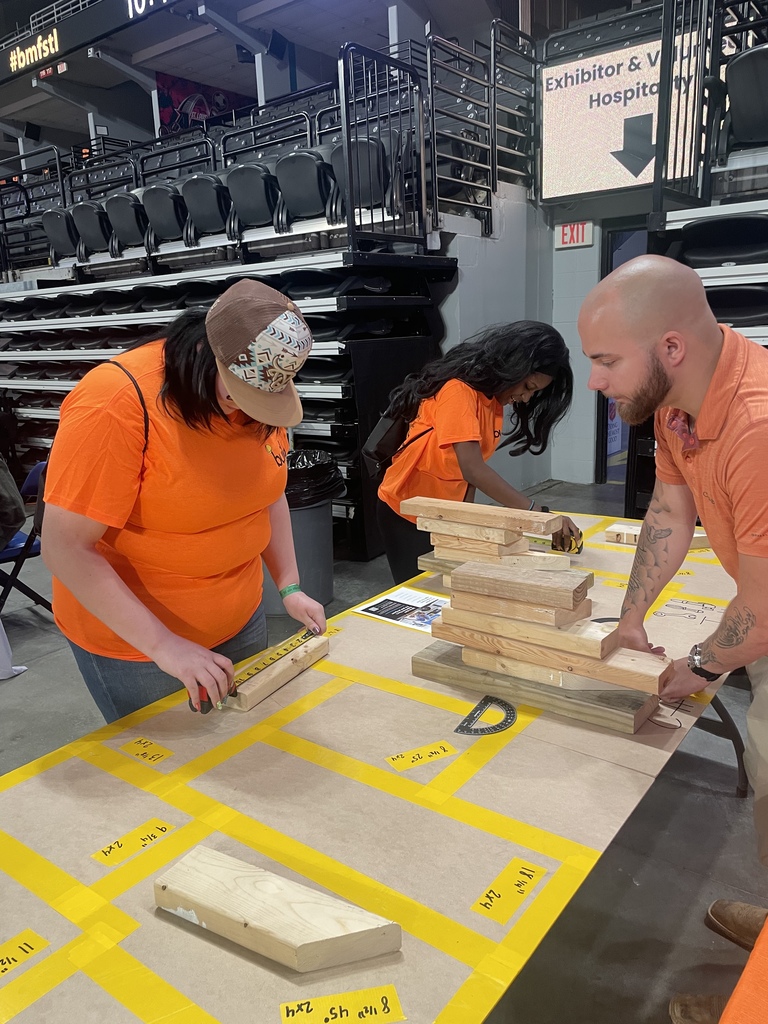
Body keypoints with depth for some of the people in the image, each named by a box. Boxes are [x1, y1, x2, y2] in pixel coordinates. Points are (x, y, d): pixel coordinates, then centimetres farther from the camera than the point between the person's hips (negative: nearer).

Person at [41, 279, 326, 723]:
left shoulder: (261, 393, -7)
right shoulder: (118, 402, -26)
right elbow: (66, 549, -24)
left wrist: (289, 586, 0)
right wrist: (163, 645, -27)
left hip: (240, 621, 6)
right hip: (132, 641, -5)